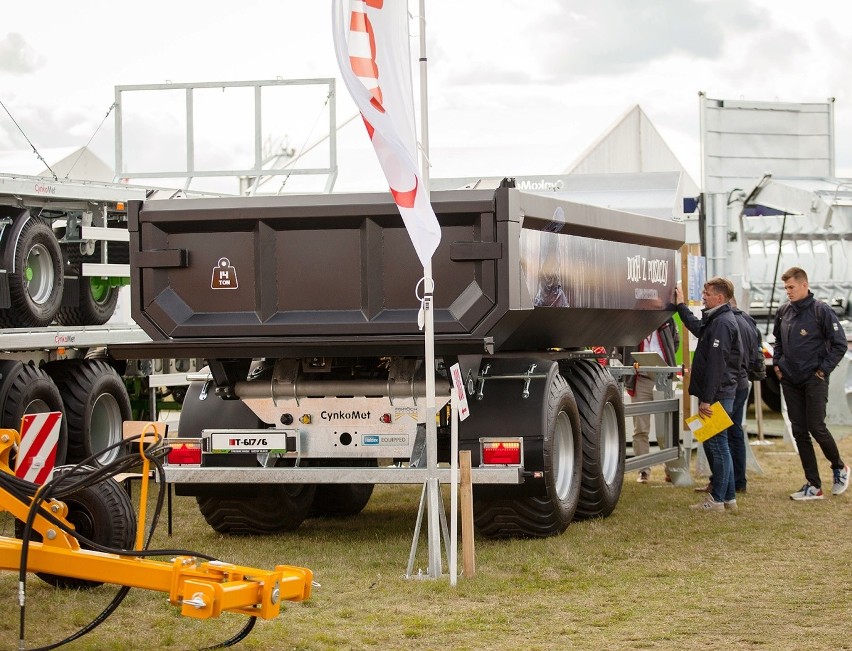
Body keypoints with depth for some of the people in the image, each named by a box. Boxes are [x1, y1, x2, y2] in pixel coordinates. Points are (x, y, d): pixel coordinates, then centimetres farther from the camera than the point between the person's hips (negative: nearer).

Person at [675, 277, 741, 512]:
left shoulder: (722, 323, -16)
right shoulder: (715, 320, 16)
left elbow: (716, 363, -22)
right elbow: (697, 328, 39)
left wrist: (707, 399, -24)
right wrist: (681, 305, 38)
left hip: (717, 395, -10)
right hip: (717, 394, 10)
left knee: (716, 444, -6)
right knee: (714, 444, 14)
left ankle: (718, 499, -2)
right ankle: (728, 497, 19)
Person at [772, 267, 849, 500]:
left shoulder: (820, 310, -11)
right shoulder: (783, 312, 6)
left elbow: (840, 344, -9)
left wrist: (824, 369, -10)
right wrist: (777, 363, 11)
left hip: (814, 380, -6)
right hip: (790, 381, 6)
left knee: (816, 427, -8)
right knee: (799, 431, 4)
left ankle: (839, 468, 19)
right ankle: (813, 485, 9)